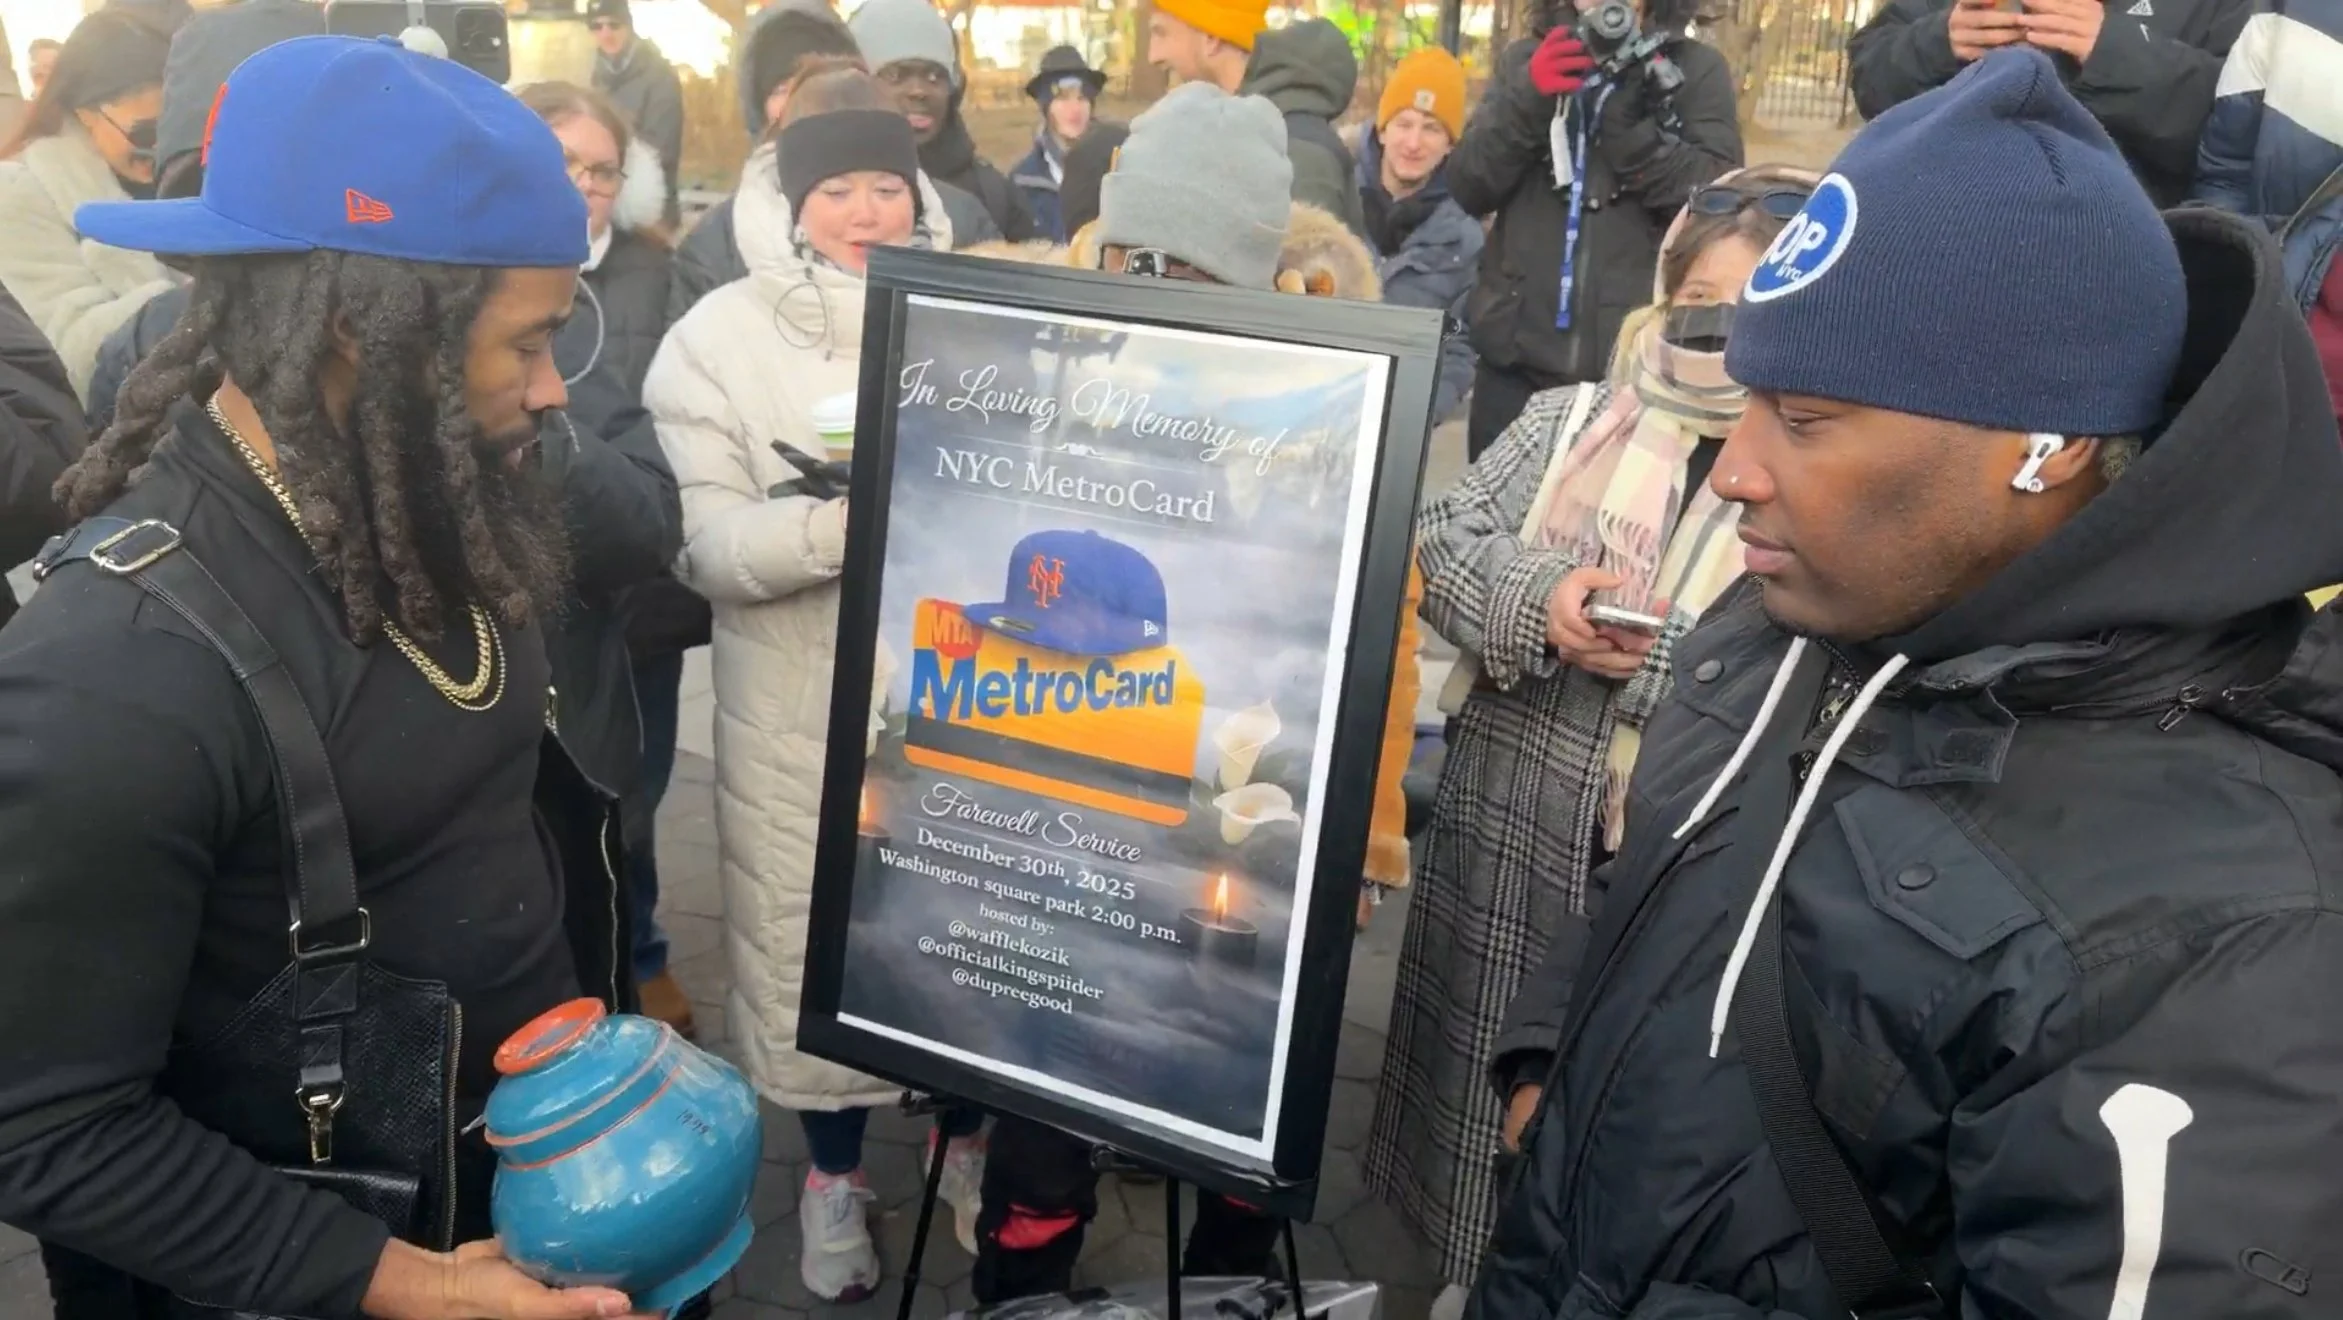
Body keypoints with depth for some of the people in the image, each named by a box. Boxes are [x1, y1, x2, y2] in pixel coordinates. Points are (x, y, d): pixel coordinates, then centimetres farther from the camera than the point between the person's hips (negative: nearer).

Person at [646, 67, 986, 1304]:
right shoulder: (720, 336, -5)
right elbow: (708, 546, -12)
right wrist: (846, 521, -28)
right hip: (802, 720, -1)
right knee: (814, 942, 12)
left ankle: (966, 1142, 42)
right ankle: (833, 1175, 37)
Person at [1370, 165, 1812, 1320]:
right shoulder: (1567, 419, 6)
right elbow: (1436, 543, 1)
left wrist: (1663, 659, -22)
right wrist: (1537, 596, -16)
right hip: (1508, 815, 4)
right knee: (1485, 1062, 19)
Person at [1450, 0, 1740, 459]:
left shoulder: (1698, 70, 3)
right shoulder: (1526, 59, 12)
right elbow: (1467, 188, 2)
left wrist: (1630, 120, -18)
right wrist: (1526, 99, -13)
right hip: (1514, 358, 3)